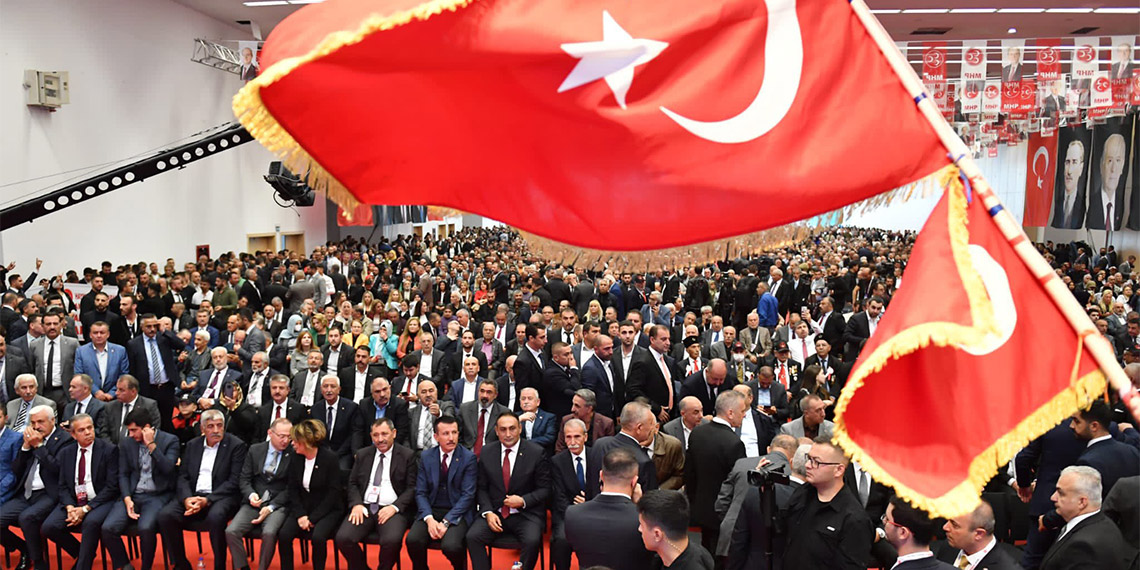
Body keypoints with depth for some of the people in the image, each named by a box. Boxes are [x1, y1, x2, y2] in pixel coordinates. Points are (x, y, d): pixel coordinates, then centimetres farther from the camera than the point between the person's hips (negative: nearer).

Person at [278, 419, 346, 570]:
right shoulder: (296, 457, 1)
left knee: (318, 537, -30)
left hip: (327, 510, -4)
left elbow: (334, 493, -13)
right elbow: (292, 489, 3)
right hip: (303, 507, 4)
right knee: (284, 535, -21)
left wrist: (312, 518, -16)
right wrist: (300, 515, -10)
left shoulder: (330, 458, -13)